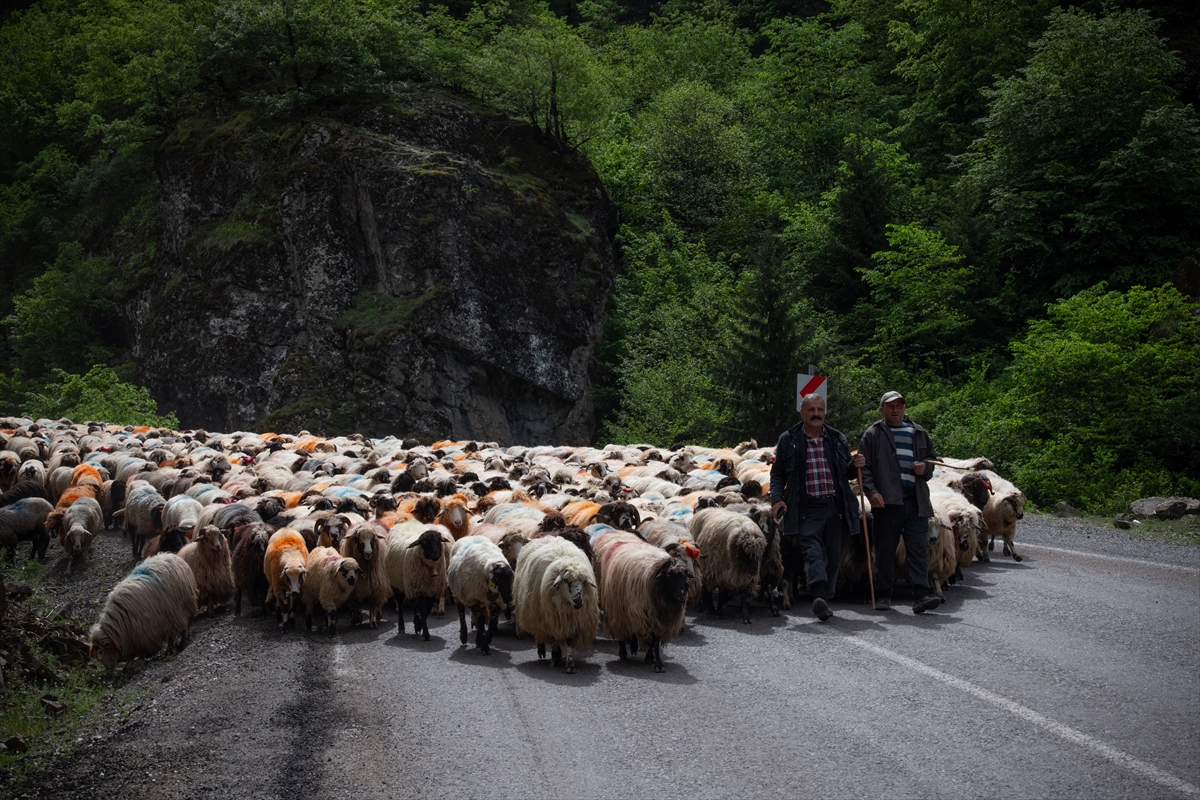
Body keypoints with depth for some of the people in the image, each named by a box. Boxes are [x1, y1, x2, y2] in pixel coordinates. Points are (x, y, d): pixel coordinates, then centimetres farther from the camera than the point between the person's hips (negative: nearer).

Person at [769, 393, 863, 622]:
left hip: (834, 507, 4)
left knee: (833, 556, 7)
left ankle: (826, 599, 19)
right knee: (813, 552, -19)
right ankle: (819, 597, -31)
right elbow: (777, 474, 8)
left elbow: (846, 474, 22)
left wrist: (855, 466, 0)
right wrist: (777, 498, -7)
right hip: (806, 510, -4)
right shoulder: (788, 440, 5)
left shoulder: (838, 440, 14)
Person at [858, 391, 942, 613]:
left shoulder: (918, 433, 19)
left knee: (917, 549, -4)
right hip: (887, 501, -3)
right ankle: (882, 595, 11)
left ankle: (921, 595, -9)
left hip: (916, 501, 3)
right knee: (885, 550, 2)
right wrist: (871, 491, -12)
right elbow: (864, 467, 2)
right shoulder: (873, 435, 8)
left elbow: (931, 458, 29)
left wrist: (925, 467, 5)